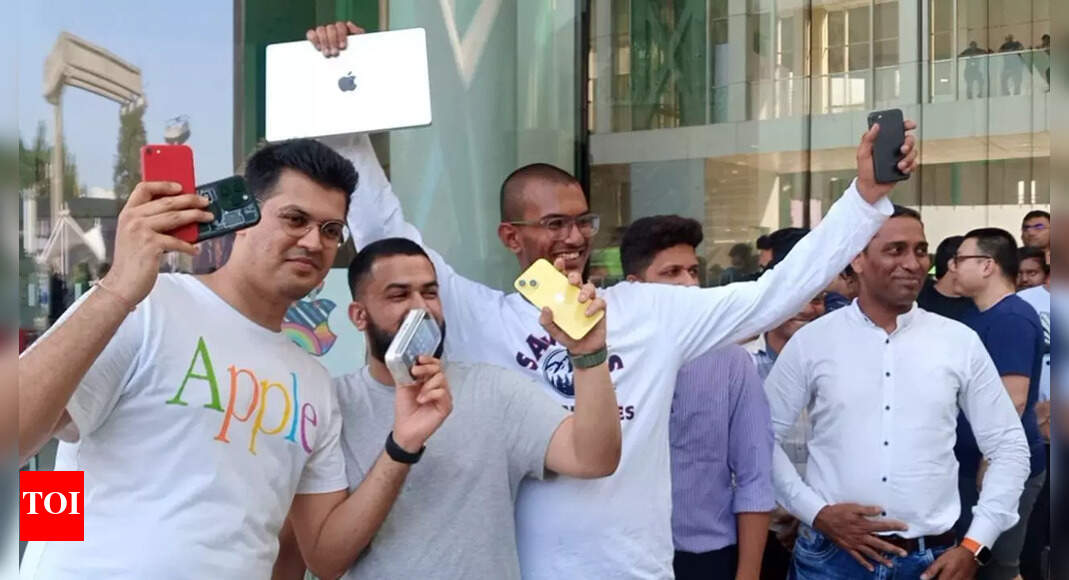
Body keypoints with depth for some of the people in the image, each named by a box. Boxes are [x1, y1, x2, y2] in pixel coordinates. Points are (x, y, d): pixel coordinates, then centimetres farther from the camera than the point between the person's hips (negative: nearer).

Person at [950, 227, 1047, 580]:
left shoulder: (1011, 318, -19)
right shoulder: (980, 316, 13)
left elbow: (1013, 400, -25)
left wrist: (991, 463, -24)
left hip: (1000, 468, -10)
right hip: (971, 464, 10)